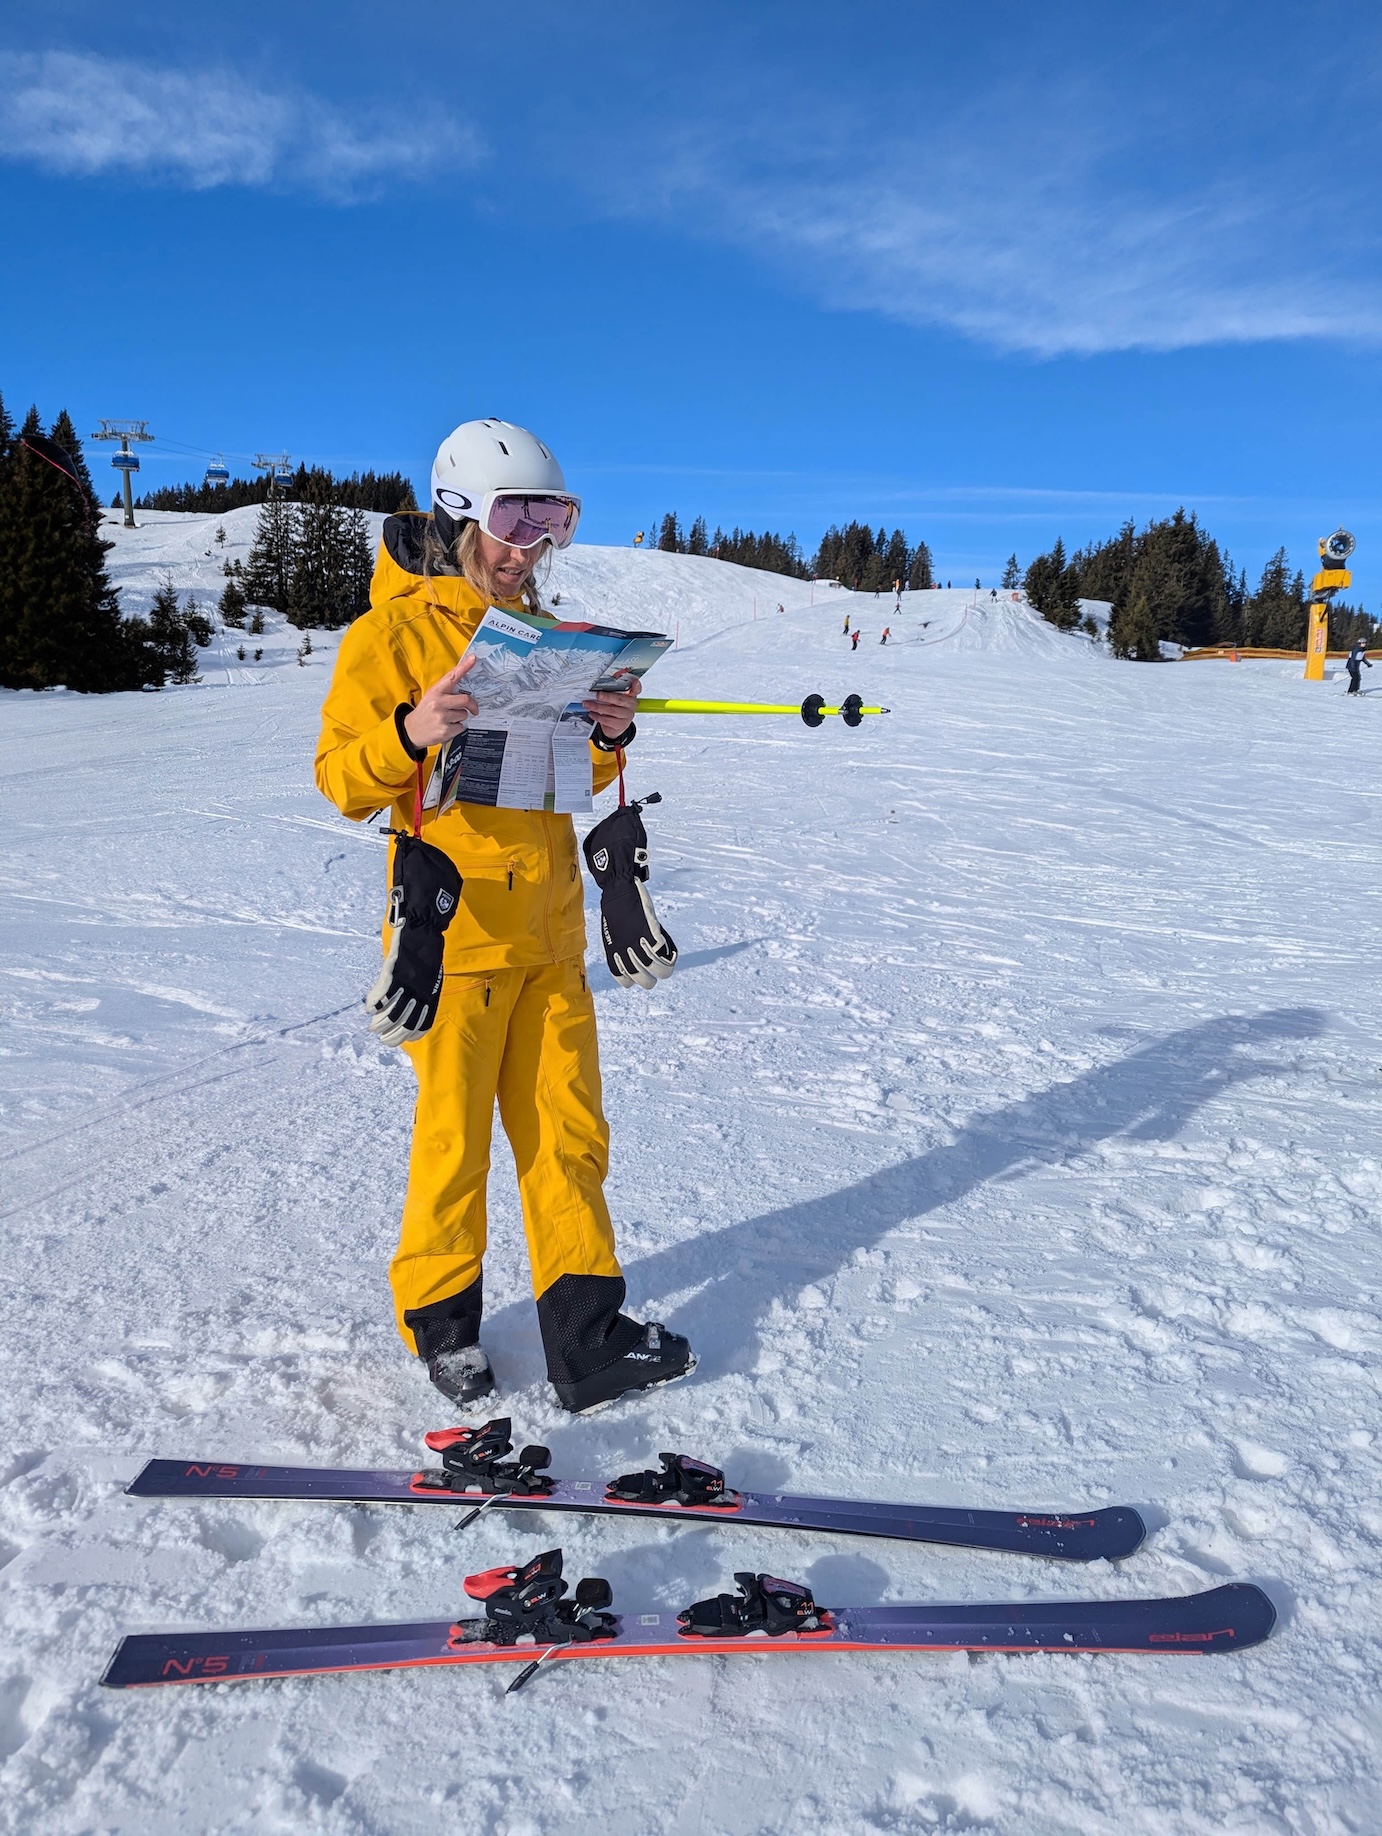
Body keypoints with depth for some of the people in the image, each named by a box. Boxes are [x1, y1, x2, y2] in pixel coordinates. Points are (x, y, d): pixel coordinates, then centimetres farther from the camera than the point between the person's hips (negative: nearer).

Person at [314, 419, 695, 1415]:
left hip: (551, 929, 5)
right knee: (455, 1136, 5)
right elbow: (342, 779, -7)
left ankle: (584, 1328, 18)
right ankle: (440, 1312, 27)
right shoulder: (391, 634, -5)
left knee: (570, 1128, 7)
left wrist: (611, 737, -4)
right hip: (455, 927, -5)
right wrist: (411, 733, -26)